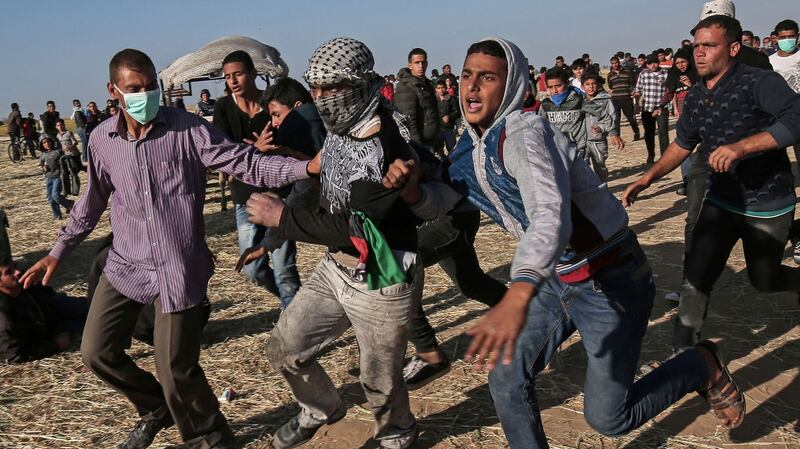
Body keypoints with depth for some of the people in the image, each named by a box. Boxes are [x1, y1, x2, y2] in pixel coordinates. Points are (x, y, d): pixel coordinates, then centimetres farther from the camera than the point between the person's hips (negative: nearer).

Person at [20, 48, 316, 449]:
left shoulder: (188, 129, -10)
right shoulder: (102, 139, 2)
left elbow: (247, 164, -17)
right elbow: (94, 199, 16)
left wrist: (309, 166, -31)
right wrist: (57, 252, 20)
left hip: (178, 267, -5)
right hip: (126, 265, 5)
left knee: (175, 370, -3)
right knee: (97, 352, 10)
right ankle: (157, 411, 37)